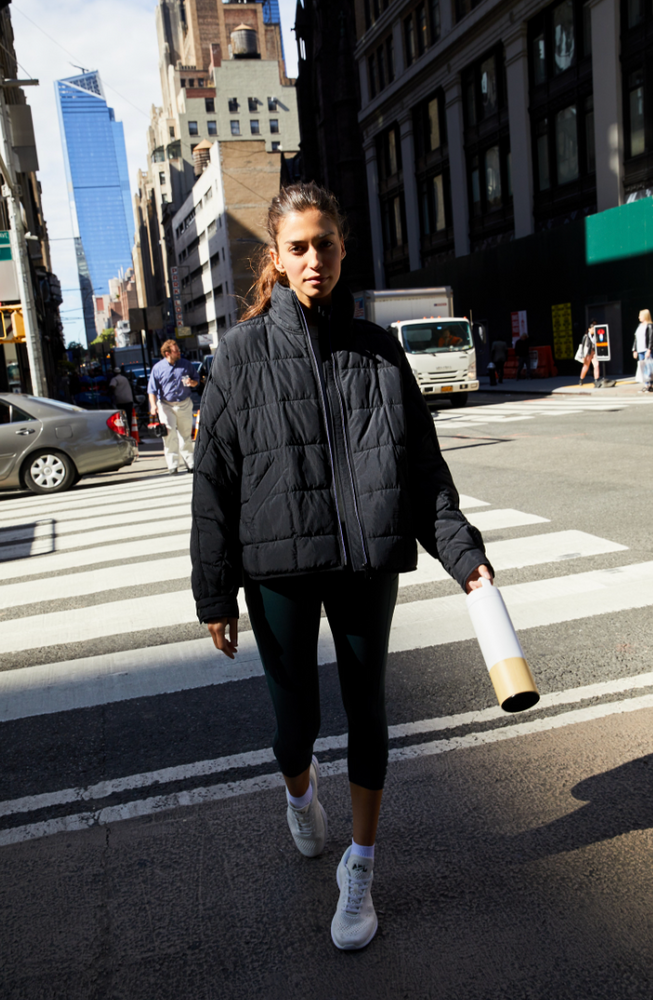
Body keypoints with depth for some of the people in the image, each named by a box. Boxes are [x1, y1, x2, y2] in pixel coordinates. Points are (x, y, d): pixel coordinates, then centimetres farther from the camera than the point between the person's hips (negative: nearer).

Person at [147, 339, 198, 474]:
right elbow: (152, 389, 0)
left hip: (184, 404, 2)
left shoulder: (186, 364, 3)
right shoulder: (158, 367, -2)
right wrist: (153, 405, -13)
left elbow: (195, 380, 15)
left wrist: (192, 382, -9)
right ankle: (172, 464, -6)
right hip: (166, 405, -2)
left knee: (186, 434, 7)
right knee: (169, 434, -11)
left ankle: (190, 462, 18)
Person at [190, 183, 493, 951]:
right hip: (280, 569, -1)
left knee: (367, 711, 10)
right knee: (296, 715, 9)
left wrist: (461, 551, -3)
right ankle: (300, 791, 47)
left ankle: (360, 868, 30)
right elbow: (214, 479, -3)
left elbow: (423, 462, 5)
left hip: (368, 565, 2)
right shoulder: (244, 353, -3)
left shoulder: (377, 350, 3)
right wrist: (214, 593, -4)